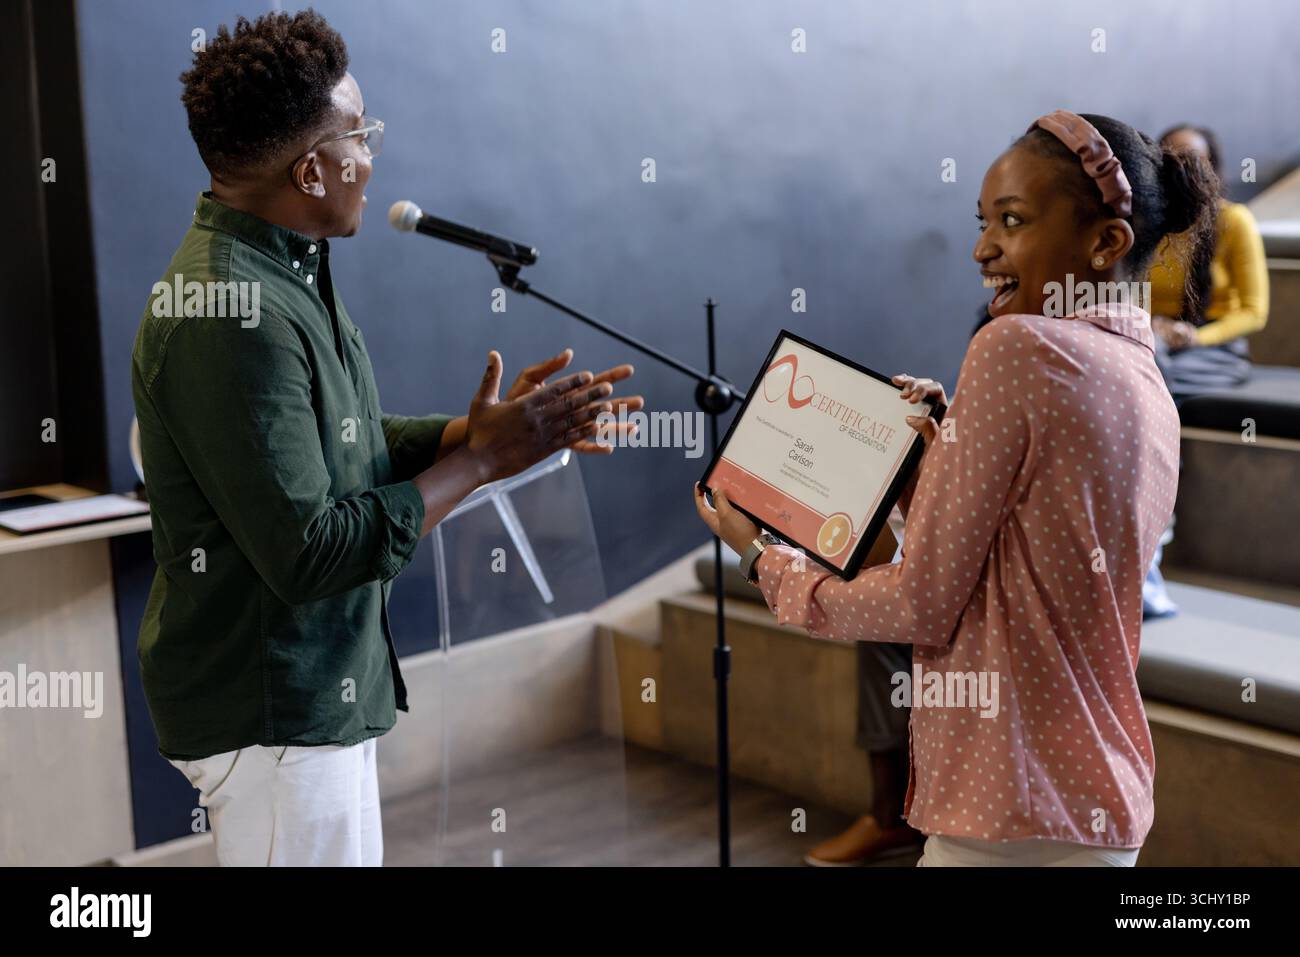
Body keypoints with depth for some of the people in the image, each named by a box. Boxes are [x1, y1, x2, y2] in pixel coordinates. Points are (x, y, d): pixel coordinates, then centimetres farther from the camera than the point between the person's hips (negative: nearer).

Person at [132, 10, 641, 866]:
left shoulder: (285, 273, 7)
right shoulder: (235, 313, -25)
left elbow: (351, 449, 12)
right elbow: (309, 553, -26)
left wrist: (485, 429, -2)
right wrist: (482, 459, -18)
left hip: (323, 688, 10)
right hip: (272, 713, -10)